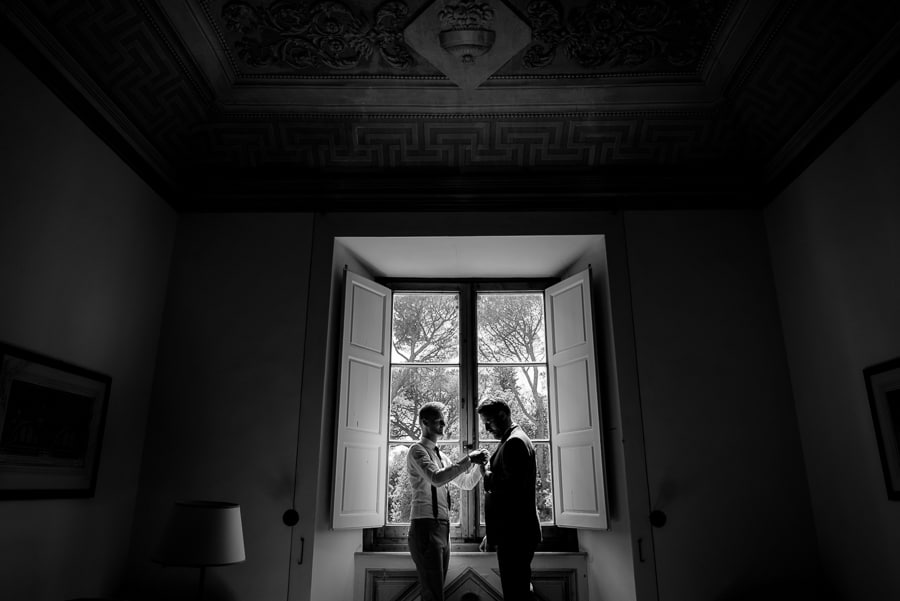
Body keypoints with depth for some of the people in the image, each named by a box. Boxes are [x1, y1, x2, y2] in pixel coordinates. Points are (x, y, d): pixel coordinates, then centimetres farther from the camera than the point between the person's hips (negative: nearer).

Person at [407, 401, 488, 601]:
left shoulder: (440, 455, 18)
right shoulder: (417, 450, -6)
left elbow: (466, 483, 23)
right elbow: (436, 478, -23)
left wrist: (481, 464, 6)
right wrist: (468, 459, -19)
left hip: (443, 529, 8)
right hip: (425, 527, -8)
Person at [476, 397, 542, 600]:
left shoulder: (514, 442, -15)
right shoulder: (515, 439, 16)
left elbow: (513, 487, -25)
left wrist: (489, 477, -9)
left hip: (514, 534, -10)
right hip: (517, 532, 10)